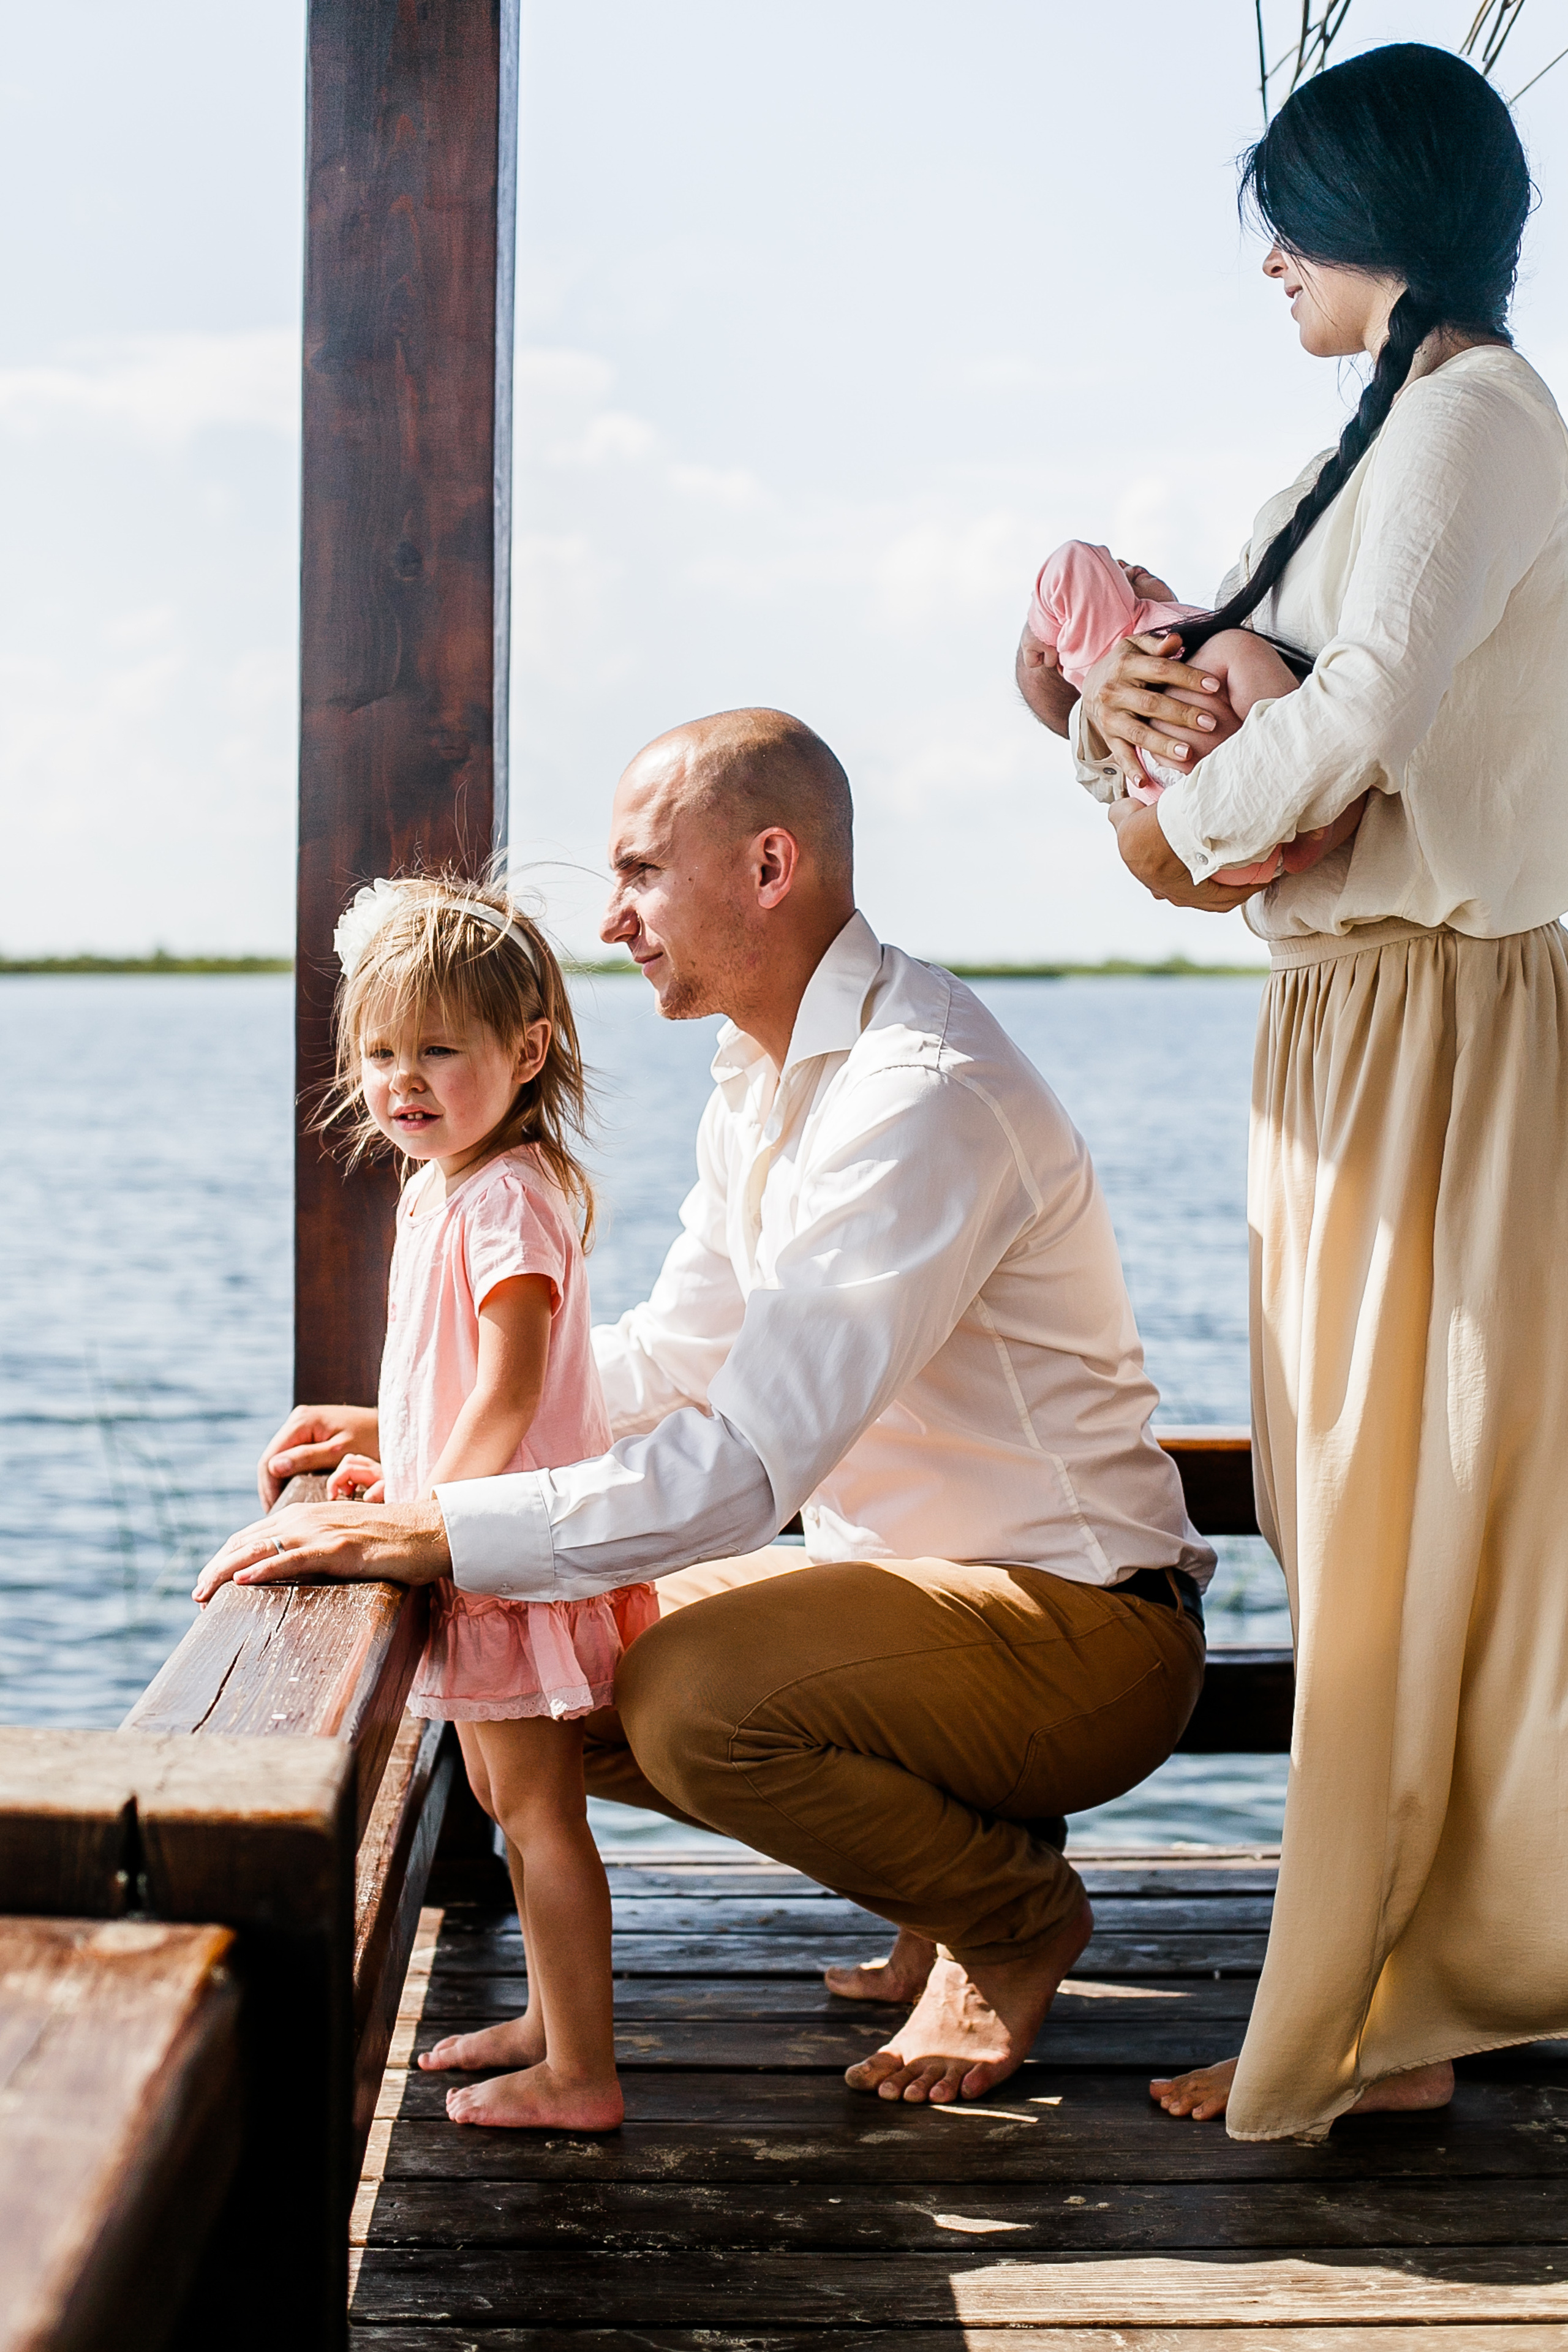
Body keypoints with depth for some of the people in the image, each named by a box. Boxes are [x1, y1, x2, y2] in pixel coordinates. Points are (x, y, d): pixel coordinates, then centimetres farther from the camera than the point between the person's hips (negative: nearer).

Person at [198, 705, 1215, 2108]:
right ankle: (961, 1854, 13)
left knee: (695, 1695, -31)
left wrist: (427, 1537, -33)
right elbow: (671, 1359, 18)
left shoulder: (923, 1095, -25)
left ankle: (1018, 1920, -2)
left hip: (1085, 1627, -9)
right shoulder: (764, 1075, 8)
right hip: (914, 1576, 10)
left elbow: (740, 1469, -32)